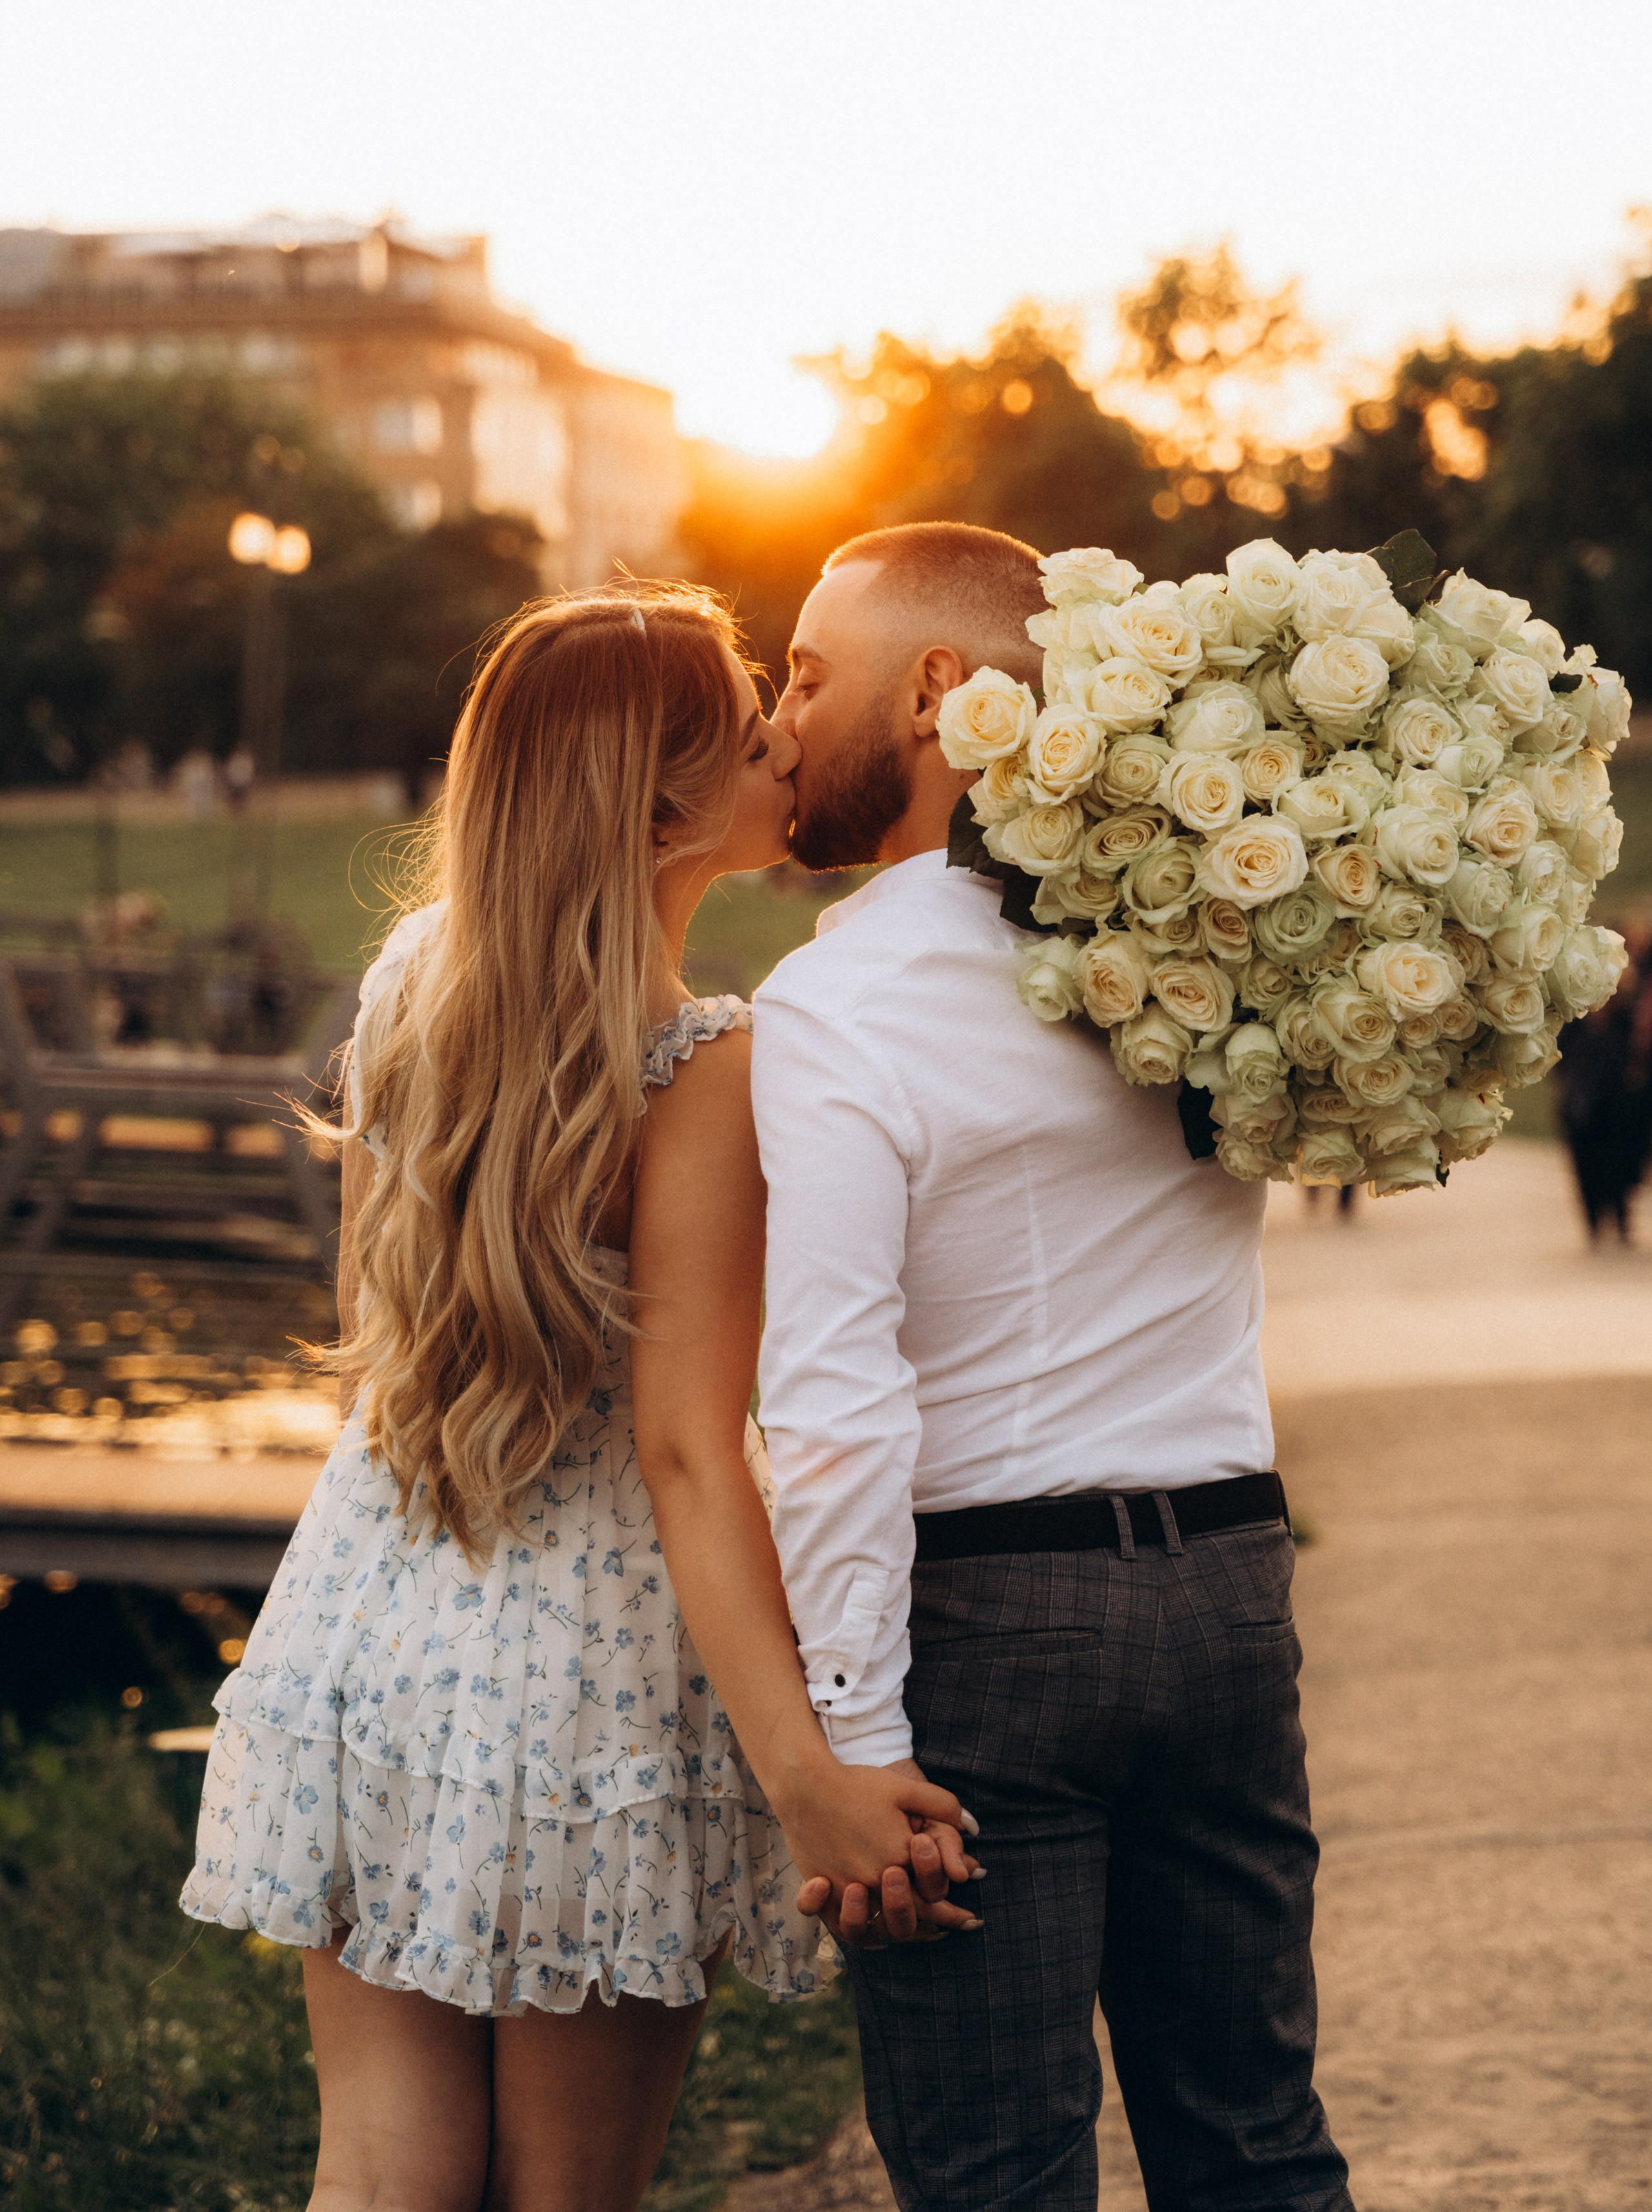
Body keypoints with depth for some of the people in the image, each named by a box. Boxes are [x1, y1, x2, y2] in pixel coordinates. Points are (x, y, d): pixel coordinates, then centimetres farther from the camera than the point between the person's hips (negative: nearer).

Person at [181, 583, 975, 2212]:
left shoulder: (410, 977, 2)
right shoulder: (707, 1074, -18)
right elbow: (685, 1454, -22)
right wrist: (801, 1771, -26)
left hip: (366, 1631, 6)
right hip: (579, 1671, -5)